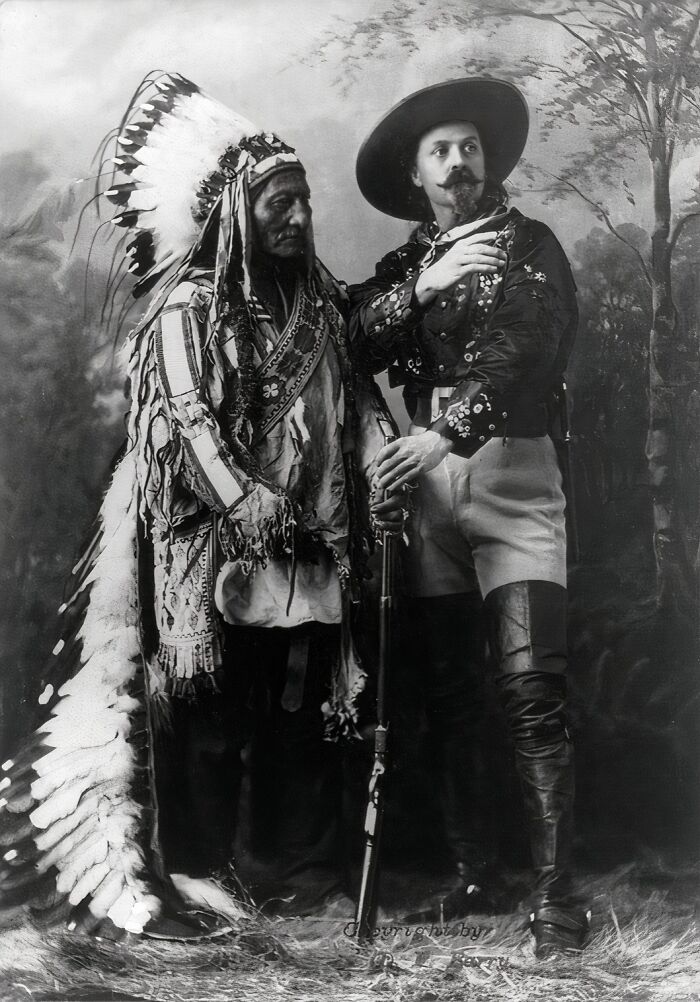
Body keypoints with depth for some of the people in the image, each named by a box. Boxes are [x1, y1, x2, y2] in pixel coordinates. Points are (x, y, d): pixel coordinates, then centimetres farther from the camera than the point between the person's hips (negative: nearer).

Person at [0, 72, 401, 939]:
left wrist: (381, 476, -7)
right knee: (210, 711, -3)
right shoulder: (190, 305, 0)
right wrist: (240, 498, -26)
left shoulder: (321, 304, 16)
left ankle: (310, 875, 16)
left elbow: (358, 402, 12)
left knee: (311, 706, 6)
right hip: (218, 543, -5)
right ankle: (195, 880, 6)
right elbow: (186, 412, -12)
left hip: (312, 543, 5)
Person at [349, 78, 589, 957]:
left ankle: (554, 894, -9)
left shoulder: (529, 246, 6)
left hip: (511, 474, -3)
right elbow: (354, 341, 2)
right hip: (424, 480, 4)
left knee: (531, 687, -13)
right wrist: (422, 286, -10)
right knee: (445, 693, 5)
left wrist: (444, 432, -25)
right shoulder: (403, 265, 19)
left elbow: (521, 349, -12)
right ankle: (471, 873, 17)